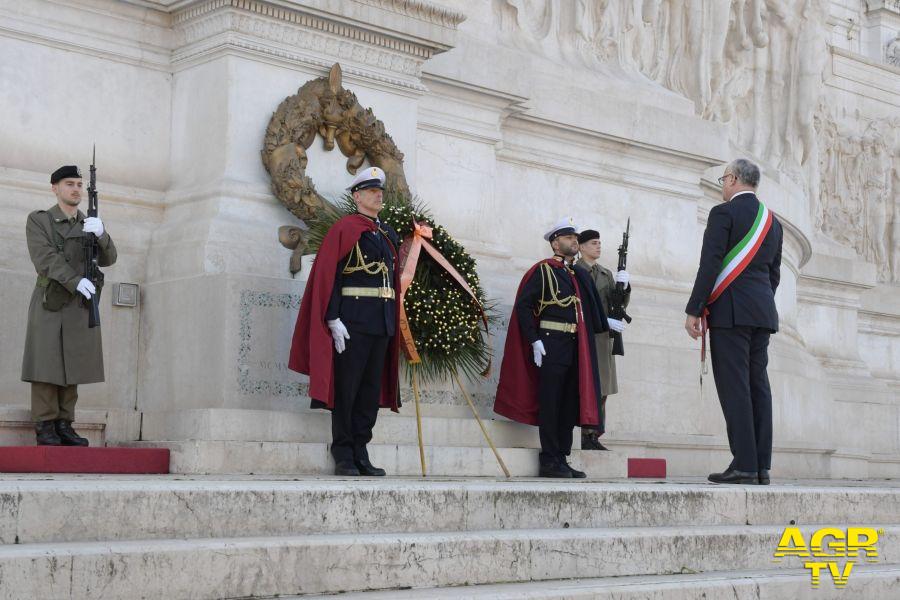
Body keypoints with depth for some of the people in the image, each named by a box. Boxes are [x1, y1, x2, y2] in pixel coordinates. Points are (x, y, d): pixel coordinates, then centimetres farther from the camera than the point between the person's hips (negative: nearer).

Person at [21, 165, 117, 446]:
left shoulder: (90, 224, 12)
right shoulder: (37, 220, -1)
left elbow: (107, 259, -2)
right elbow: (45, 258, -15)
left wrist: (100, 234, -23)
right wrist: (76, 281, -27)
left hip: (81, 306, 4)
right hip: (50, 304, -4)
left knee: (71, 365, 3)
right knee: (46, 365, -6)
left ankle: (63, 426, 7)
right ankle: (45, 428, -3)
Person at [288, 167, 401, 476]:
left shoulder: (388, 234, 18)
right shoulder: (344, 228, -3)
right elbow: (327, 276, -9)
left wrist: (394, 320, 15)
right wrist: (333, 320, -16)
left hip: (383, 321, 7)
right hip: (352, 320, -7)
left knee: (371, 390, 7)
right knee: (346, 389, -3)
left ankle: (361, 455, 12)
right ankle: (344, 458, 1)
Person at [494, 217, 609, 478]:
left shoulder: (580, 275, 19)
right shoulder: (543, 270, -2)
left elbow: (590, 310, 22)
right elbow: (523, 305, -8)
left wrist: (608, 322, 6)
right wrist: (534, 341, -14)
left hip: (575, 346, 7)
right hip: (551, 344, -7)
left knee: (570, 404, 8)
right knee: (550, 403, -5)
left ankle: (562, 459, 13)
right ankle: (549, 461, -2)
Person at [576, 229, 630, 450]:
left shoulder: (606, 274, 20)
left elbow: (619, 303, 13)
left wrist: (624, 285, -7)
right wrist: (605, 320, -17)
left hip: (603, 338, 6)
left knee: (602, 389, 2)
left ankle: (594, 437, 4)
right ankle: (587, 437, -12)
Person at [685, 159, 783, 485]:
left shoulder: (723, 213, -4)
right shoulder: (772, 221, 18)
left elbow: (710, 264, -11)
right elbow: (774, 273, 19)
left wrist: (694, 310, -10)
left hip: (730, 310, -7)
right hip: (763, 312, 7)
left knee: (734, 386, -8)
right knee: (758, 385, 6)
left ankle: (744, 464, -13)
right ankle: (761, 465, 4)